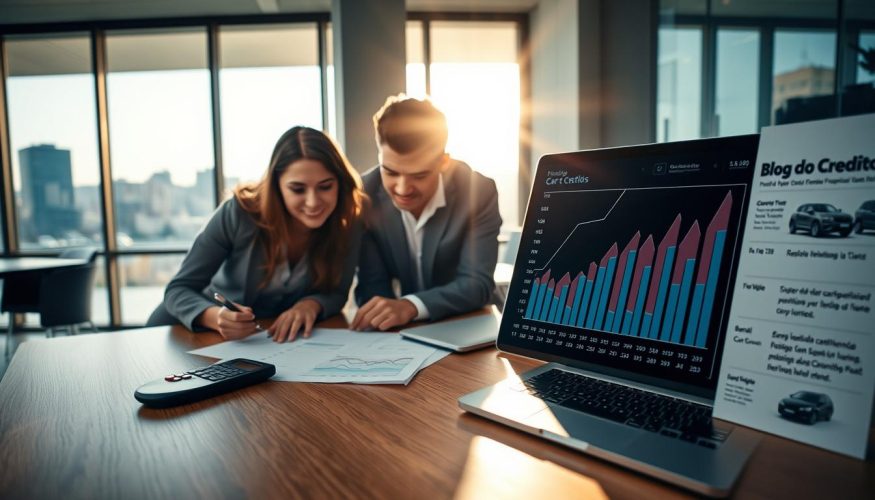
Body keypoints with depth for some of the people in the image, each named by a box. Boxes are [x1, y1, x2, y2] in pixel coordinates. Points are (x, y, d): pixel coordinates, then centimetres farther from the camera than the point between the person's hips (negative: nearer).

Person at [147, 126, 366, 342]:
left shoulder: (348, 221, -20)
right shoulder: (240, 212, -24)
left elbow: (336, 293, -8)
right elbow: (178, 289, -19)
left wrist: (312, 304, -31)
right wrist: (215, 316, -40)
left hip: (284, 336, 1)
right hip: (215, 325, -1)